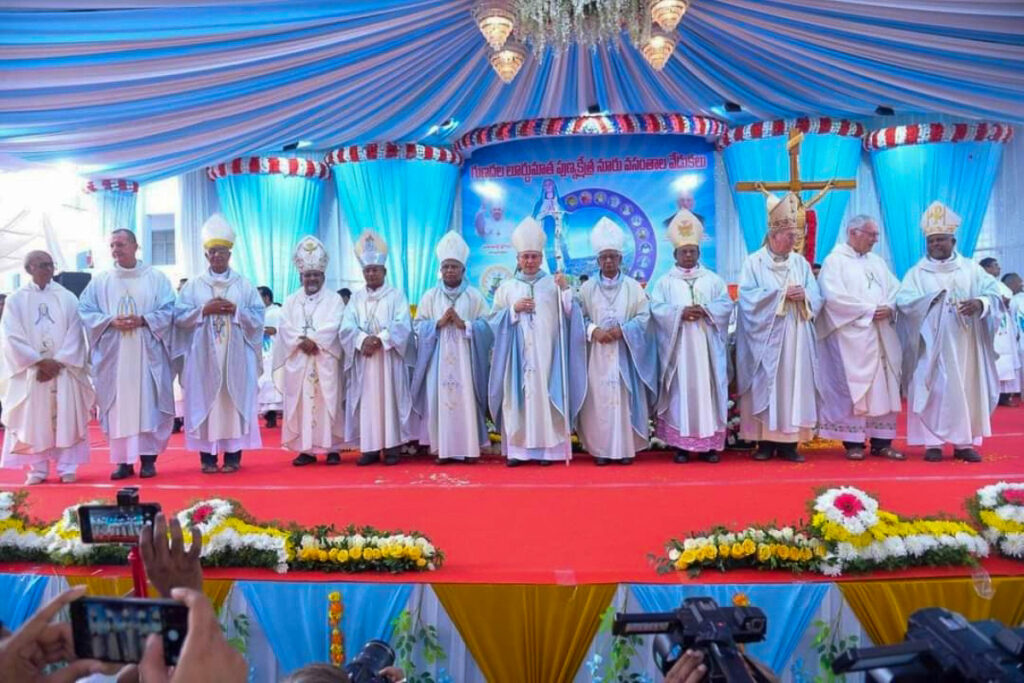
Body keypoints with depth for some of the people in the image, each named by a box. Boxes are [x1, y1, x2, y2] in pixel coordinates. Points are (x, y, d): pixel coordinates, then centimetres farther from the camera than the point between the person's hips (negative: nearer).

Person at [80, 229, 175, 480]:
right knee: (118, 406, 1)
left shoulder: (156, 278, 5)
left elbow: (169, 310, 1)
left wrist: (143, 320, -15)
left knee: (148, 404, -2)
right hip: (113, 354, 2)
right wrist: (110, 322, -11)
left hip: (147, 353, -1)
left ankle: (148, 458, 5)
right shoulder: (100, 281, 9)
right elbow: (85, 311, 6)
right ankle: (123, 460, 7)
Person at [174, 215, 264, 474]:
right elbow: (179, 317, 2)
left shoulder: (244, 285, 7)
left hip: (236, 356, 0)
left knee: (234, 401, 0)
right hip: (204, 357, 1)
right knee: (205, 401, 0)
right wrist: (204, 310, -11)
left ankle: (233, 455, 6)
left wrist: (235, 310, -12)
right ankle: (207, 456, 6)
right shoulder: (193, 285, 8)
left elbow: (258, 318, 2)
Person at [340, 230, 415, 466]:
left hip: (389, 358, -3)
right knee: (367, 401, 1)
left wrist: (380, 339, -20)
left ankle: (392, 446, 1)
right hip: (363, 359, 3)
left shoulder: (396, 295, 5)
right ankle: (370, 447, 5)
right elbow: (347, 327, 1)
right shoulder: (356, 298, 14)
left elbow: (403, 325, -8)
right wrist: (364, 339, -18)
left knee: (390, 399, -3)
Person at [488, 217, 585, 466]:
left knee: (545, 395, -3)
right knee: (518, 396, -1)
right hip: (517, 354, 1)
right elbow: (494, 319, 8)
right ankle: (517, 448, 3)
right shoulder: (507, 287, 11)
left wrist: (566, 289, -15)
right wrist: (514, 309, -7)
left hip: (545, 352, -1)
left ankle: (547, 448, 2)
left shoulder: (553, 284, 8)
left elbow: (570, 312, -1)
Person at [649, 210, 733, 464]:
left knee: (706, 390, 1)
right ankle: (681, 444, 3)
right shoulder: (665, 282, 7)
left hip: (706, 347, 2)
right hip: (678, 347, -1)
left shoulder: (713, 280, 12)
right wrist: (681, 312, -18)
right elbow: (657, 308, -4)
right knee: (681, 392, -2)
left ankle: (709, 443, 7)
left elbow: (726, 305, 3)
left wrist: (705, 310, -15)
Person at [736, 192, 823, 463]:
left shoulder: (801, 263, 14)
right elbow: (747, 297, -10)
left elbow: (817, 298, 10)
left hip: (796, 338, 4)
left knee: (794, 383, 2)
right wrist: (780, 294, -16)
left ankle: (789, 441, 7)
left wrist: (804, 295, -12)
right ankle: (766, 441, 4)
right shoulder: (754, 262, 1)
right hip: (766, 339, -4)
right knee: (765, 385, -3)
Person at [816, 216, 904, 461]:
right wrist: (869, 309, -13)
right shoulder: (835, 261, -2)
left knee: (884, 387, 5)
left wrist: (889, 308, -7)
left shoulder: (877, 261, 20)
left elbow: (896, 289, 14)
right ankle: (854, 441, 1)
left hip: (882, 337, 7)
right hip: (852, 336, -7)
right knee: (853, 387, -5)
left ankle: (881, 441, 11)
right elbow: (834, 296, -15)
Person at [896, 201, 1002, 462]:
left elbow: (994, 292, 1)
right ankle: (933, 442, 2)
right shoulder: (917, 272, 4)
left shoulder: (971, 269, 10)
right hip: (932, 344, -2)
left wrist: (980, 303, -20)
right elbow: (903, 301, -9)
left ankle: (964, 442, 11)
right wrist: (931, 299, -24)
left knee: (967, 390, 4)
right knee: (933, 390, -2)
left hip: (965, 344, 2)